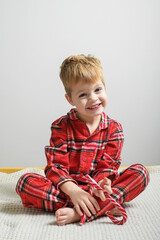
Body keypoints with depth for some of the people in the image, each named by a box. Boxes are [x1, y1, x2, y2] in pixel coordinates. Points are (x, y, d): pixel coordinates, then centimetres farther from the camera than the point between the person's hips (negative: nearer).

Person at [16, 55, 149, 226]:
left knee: (140, 172, -20)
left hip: (94, 188, 1)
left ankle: (79, 212, -36)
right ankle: (103, 206, -30)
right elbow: (56, 166, -9)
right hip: (66, 188, 0)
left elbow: (107, 166, -3)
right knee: (26, 181, -27)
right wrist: (73, 191, -29)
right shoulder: (61, 126, -1)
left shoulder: (113, 128, 3)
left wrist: (100, 184, -28)